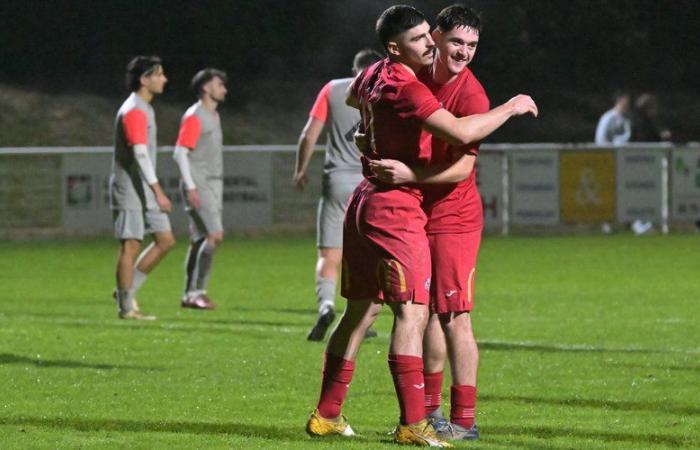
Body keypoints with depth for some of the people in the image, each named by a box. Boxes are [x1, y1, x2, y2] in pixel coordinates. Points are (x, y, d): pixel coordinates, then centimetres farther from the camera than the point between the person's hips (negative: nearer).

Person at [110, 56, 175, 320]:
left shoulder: (145, 109, 16)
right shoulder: (134, 111, -15)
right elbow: (140, 153, -23)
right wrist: (158, 191, -26)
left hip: (145, 189, 10)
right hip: (130, 189, -10)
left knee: (165, 240, 6)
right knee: (130, 246, -5)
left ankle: (127, 291, 12)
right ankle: (126, 307, 0)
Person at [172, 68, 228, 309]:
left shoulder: (213, 116, 18)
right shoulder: (194, 116, -10)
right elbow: (180, 152, -15)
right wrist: (190, 186, -20)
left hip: (213, 185, 9)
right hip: (199, 186, -9)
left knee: (200, 239, 7)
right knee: (214, 235, -16)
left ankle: (190, 294, 9)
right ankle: (196, 292, -14)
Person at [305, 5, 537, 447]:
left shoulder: (374, 76, 9)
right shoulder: (405, 89, -20)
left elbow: (353, 97, 34)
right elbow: (462, 132, -27)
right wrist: (510, 109, -14)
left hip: (364, 203, 10)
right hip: (395, 209, -10)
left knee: (360, 311, 16)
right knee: (411, 313, -12)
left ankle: (327, 414, 21)